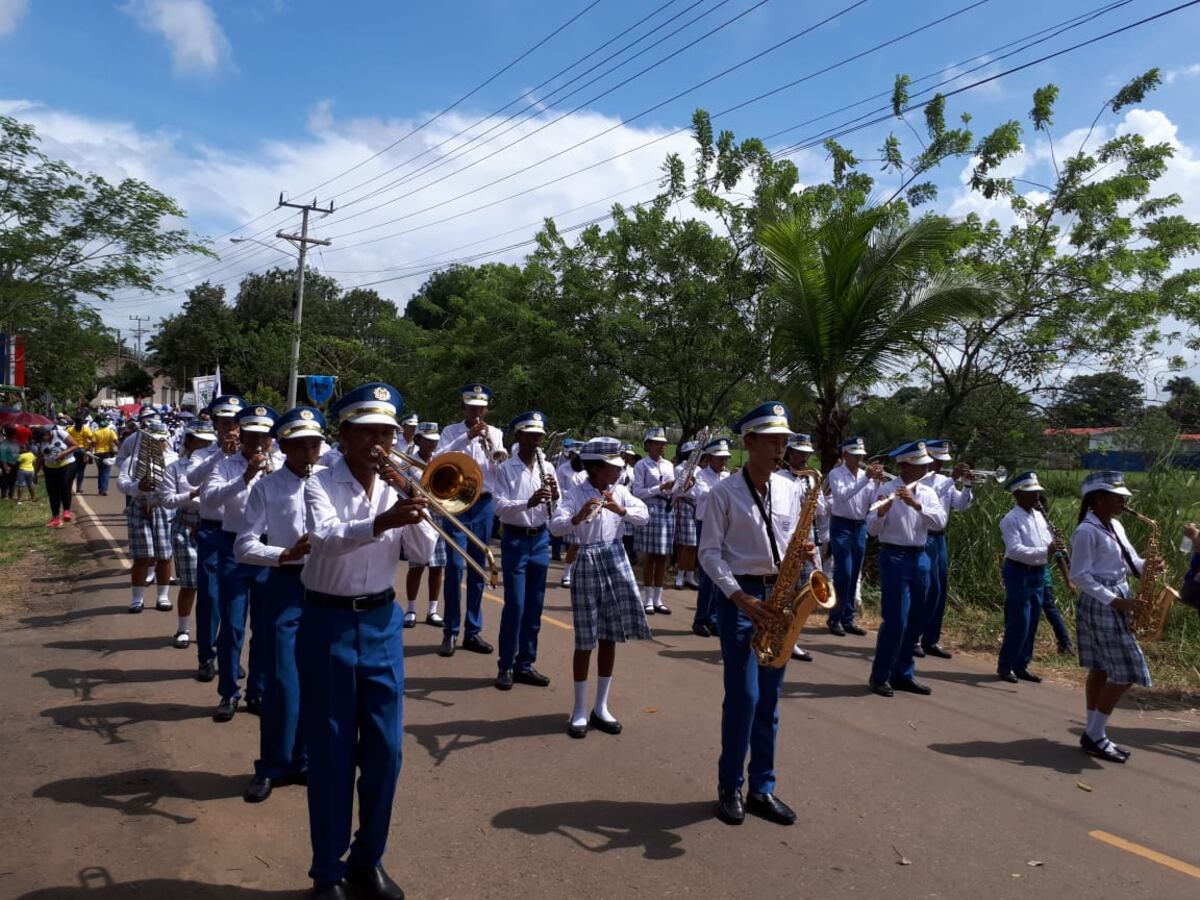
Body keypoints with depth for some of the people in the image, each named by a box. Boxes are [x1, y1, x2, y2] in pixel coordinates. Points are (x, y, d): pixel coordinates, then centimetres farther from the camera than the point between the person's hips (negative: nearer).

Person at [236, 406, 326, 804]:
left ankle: (304, 760, 27)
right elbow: (244, 547, -6)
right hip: (285, 587, -2)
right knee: (283, 682, 1)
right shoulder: (266, 487, -3)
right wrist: (286, 554, -20)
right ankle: (271, 767, 20)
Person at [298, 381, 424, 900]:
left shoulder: (395, 487, 3)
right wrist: (380, 523, -45)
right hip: (328, 622, -4)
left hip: (382, 622, 4)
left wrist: (414, 509, -19)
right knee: (331, 752, 5)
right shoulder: (321, 485, -9)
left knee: (385, 748, 9)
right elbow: (326, 538, -29)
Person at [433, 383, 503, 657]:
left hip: (484, 504, 2)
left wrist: (493, 449, -19)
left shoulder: (494, 434, 8)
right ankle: (450, 632, 3)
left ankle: (473, 631, 15)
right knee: (455, 566, -7)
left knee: (478, 568, 7)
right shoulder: (451, 431, 3)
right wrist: (467, 437, -21)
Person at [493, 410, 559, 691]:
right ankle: (505, 666, 9)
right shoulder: (505, 469, -7)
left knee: (534, 606, 9)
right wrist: (528, 502, -33)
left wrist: (555, 495, -16)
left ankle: (525, 664, 19)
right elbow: (500, 507, -17)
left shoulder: (547, 468, 6)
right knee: (515, 605, -5)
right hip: (515, 539, -5)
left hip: (540, 539, 5)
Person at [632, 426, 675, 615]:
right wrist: (661, 488, -16)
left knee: (662, 557, 7)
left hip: (667, 511, 5)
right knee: (650, 557, -1)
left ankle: (658, 600, 14)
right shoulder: (641, 466, -3)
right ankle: (649, 600, 8)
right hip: (649, 511, -5)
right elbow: (637, 492, -10)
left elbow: (673, 491, 16)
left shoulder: (669, 465, 14)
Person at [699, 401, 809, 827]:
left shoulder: (788, 491, 8)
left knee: (769, 699, 10)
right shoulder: (724, 493, -8)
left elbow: (789, 542, 15)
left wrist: (802, 553, -9)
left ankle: (762, 789, 21)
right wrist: (739, 597, -17)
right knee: (743, 696, -5)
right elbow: (709, 552, -9)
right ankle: (729, 789, 13)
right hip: (738, 598, -5)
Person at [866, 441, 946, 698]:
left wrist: (916, 504, -21)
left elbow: (940, 522, -7)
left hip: (921, 558, 6)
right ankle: (880, 676, 5)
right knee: (895, 621, -7)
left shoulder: (927, 492, 8)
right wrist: (882, 510, -32)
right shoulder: (886, 490, -8)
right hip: (894, 558, -6)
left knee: (915, 621, 10)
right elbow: (872, 530, -12)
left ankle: (903, 674, 21)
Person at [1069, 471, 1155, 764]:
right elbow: (1080, 575, -18)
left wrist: (1144, 568, -6)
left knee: (1102, 670, 12)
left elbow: (1128, 560, 16)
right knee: (1125, 673, -8)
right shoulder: (1087, 531, -16)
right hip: (1100, 605, -9)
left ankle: (1093, 734, 18)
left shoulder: (1115, 526, 13)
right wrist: (1112, 600, -21)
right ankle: (1094, 737, 2)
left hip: (1118, 601, 9)